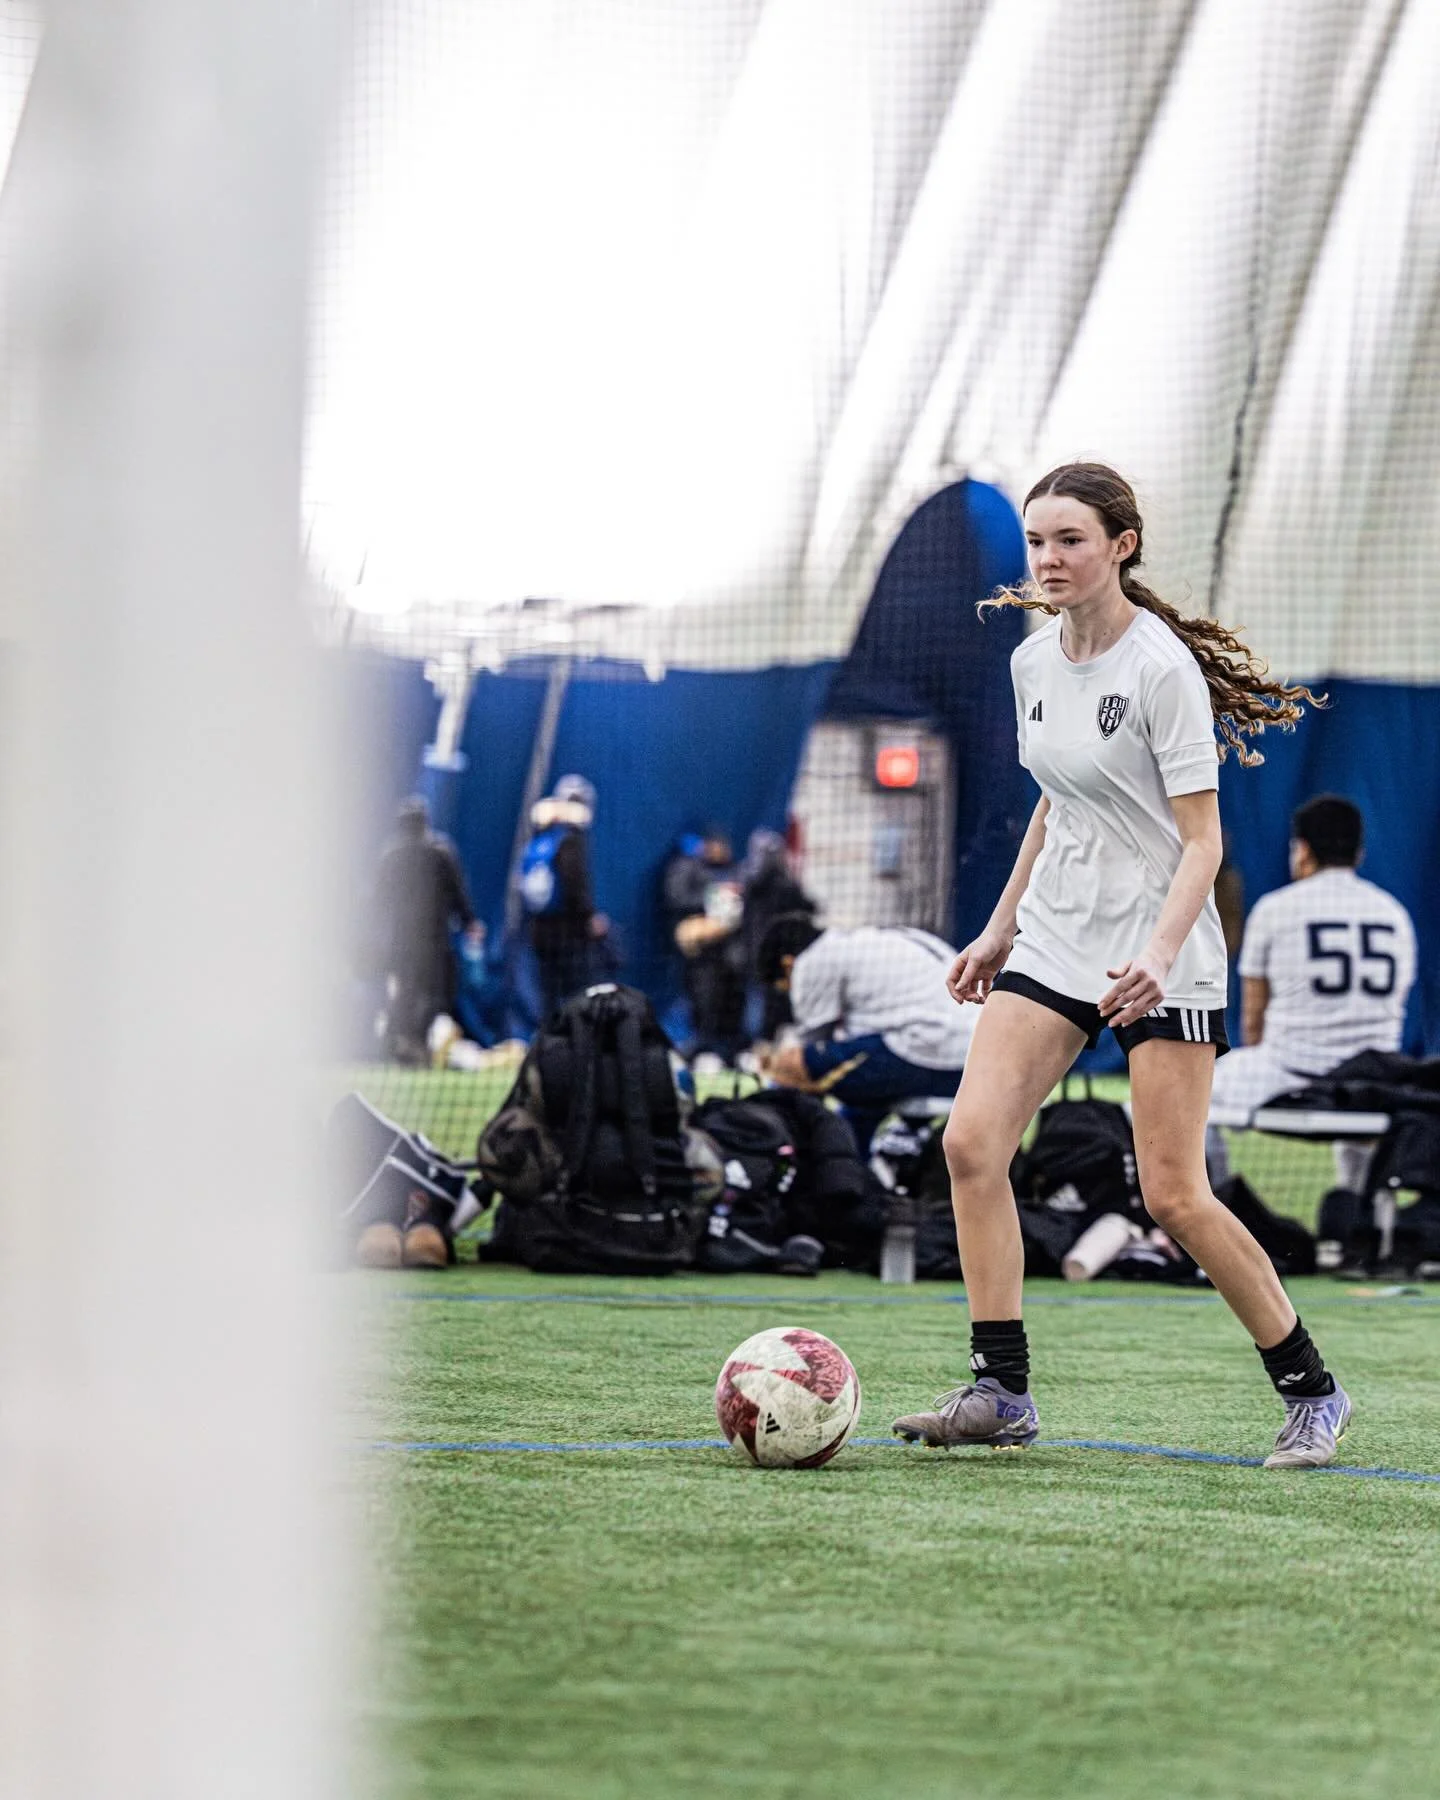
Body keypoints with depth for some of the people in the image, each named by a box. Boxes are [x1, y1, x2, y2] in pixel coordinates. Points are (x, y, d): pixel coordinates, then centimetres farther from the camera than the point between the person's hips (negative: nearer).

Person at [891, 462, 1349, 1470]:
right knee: (972, 1143, -10)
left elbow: (1202, 839, -16)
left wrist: (1159, 954, -30)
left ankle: (1312, 1392, 9)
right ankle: (1001, 1393, -5)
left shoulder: (1162, 666, -15)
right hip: (1055, 939, 7)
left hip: (1160, 958, -7)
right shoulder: (1034, 661, 7)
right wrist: (1001, 928, 23)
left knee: (1174, 1196, -8)